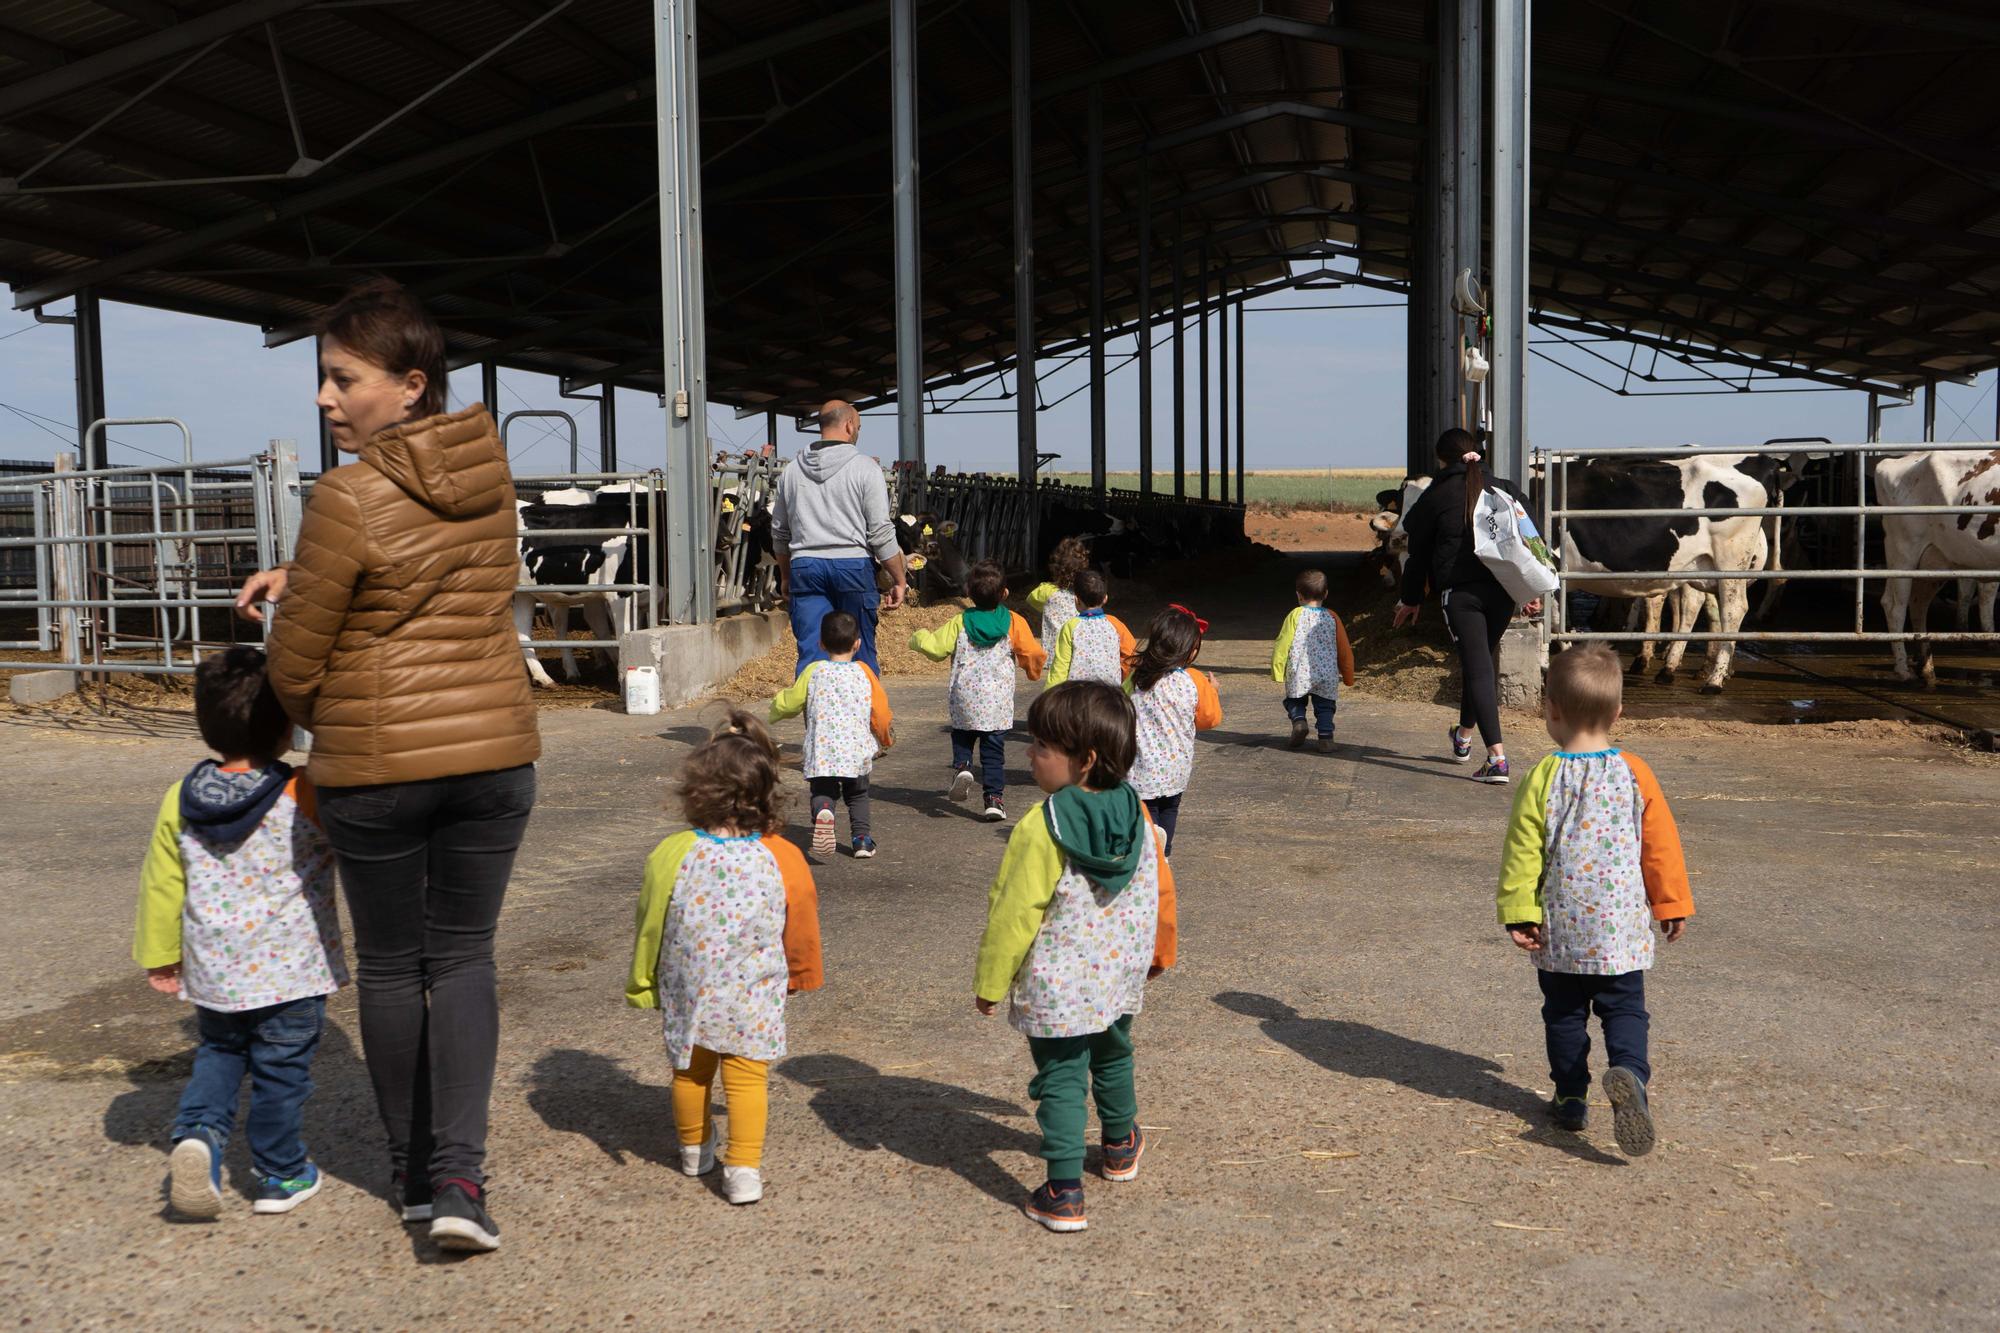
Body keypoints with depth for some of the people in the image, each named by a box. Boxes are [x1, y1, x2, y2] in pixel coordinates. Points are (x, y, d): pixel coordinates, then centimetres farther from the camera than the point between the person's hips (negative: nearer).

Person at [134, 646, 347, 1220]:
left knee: (218, 1054, 24)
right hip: (290, 972, -4)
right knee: (281, 1069, 10)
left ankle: (197, 1132, 0)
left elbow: (161, 885, 6)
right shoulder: (306, 797, -17)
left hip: (213, 973, 4)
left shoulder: (180, 801, -2)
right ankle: (281, 1176, 21)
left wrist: (159, 956, 17)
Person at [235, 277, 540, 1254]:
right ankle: (459, 1174, 1)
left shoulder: (348, 498, -18)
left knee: (389, 964, 14)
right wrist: (298, 576, 7)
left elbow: (294, 665, -9)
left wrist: (319, 725, 12)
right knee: (463, 955, 13)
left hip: (375, 767, -4)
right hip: (493, 751, 4)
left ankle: (414, 1171, 27)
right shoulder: (490, 469, 0)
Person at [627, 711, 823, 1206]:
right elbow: (802, 930, 0)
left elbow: (650, 925, -3)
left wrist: (640, 984, 13)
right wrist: (801, 976, 20)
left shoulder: (671, 855, -14)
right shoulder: (784, 859, -13)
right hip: (754, 996, -1)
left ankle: (694, 1147, 40)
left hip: (687, 992, 1)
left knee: (690, 1072, 20)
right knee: (747, 1077, 8)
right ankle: (743, 1169, 4)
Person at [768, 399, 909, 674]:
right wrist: (900, 579, 2)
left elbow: (779, 532, 19)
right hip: (853, 565, -3)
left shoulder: (791, 471, 12)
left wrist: (785, 576, 32)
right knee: (861, 651, 7)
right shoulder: (865, 469, -3)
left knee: (811, 652, 1)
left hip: (805, 567, 3)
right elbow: (881, 532, -6)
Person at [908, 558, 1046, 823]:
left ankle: (961, 766, -6)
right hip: (999, 700, 0)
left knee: (962, 737, 22)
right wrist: (1034, 672, 20)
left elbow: (934, 647, -2)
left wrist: (919, 637, 20)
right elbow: (1031, 653, -2)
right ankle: (994, 796, -1)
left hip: (964, 698, 0)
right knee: (993, 750, 6)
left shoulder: (959, 623, -2)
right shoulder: (1013, 622, -3)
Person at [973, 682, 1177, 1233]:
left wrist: (990, 982, -7)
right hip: (1120, 979, 6)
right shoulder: (1138, 816, -6)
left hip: (1055, 987, -6)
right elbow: (1160, 889, 7)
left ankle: (1064, 1193, 1)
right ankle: (1121, 1147, 48)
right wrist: (1158, 952, 23)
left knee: (1061, 1080, 3)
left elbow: (1013, 914, -19)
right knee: (1112, 1058, 27)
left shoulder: (1040, 830, -24)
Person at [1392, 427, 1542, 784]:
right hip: (1502, 591, 5)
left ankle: (1497, 758, -16)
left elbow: (1419, 553, 5)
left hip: (1460, 593, -4)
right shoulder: (1505, 489, 10)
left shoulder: (1435, 496, 0)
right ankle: (1464, 736, 41)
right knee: (1484, 659, 22)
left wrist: (1411, 600, 16)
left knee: (1478, 667, -6)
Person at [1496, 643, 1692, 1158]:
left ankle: (1570, 1098, 18)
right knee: (1625, 1011, 7)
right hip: (1622, 929, 1)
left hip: (1560, 929, -1)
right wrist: (1672, 903, 13)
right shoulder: (1635, 773, -4)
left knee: (1564, 1014, 14)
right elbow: (1661, 845, 2)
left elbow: (1523, 851, -9)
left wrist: (1519, 912, -2)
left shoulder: (1543, 778, -10)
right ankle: (1629, 1073, -20)